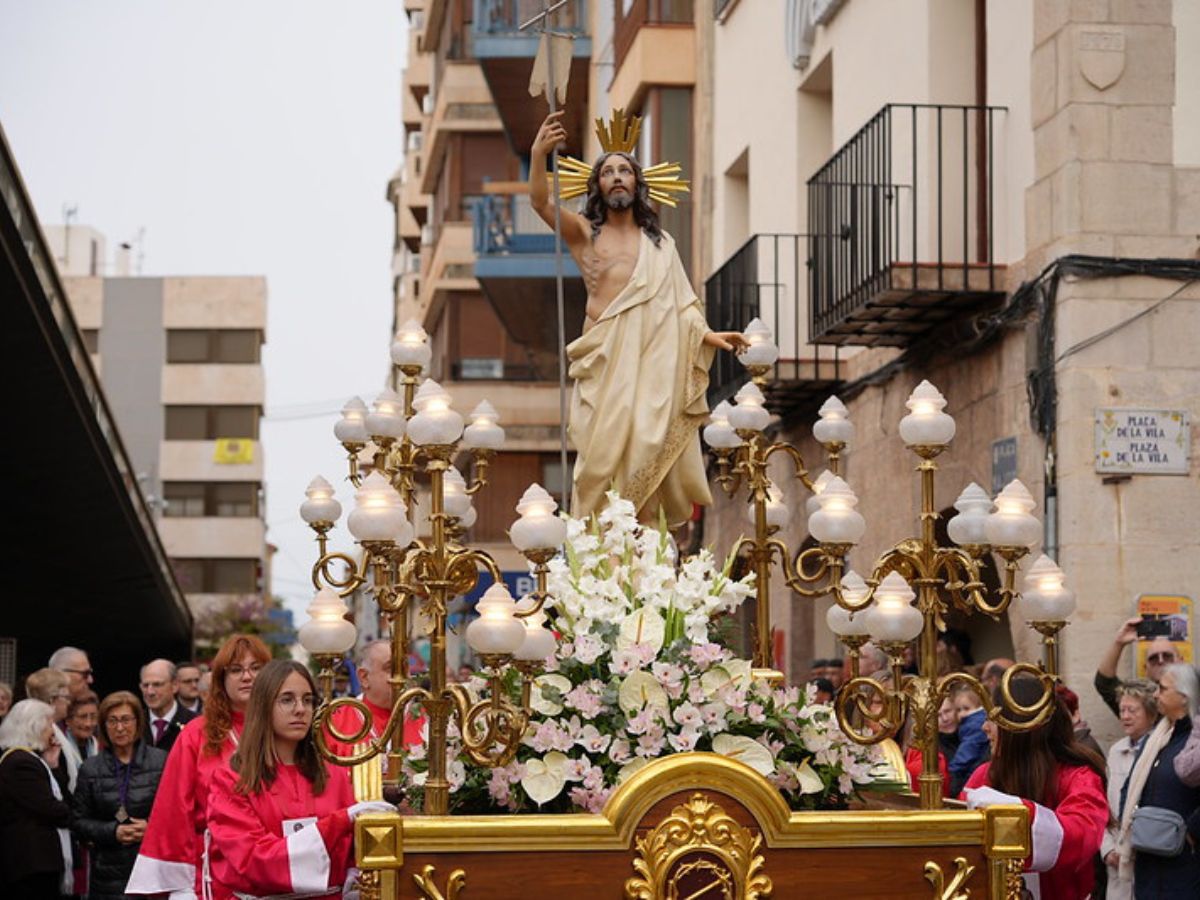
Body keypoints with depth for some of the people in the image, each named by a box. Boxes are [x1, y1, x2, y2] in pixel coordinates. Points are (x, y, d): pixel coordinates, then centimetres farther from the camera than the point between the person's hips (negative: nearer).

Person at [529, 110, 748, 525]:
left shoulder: (660, 243, 20)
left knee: (646, 451, -4)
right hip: (604, 360, -2)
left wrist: (708, 336, 1)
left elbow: (678, 306, 18)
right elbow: (540, 202, -7)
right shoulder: (584, 233, 10)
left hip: (654, 362, 2)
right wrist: (538, 155, -23)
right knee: (603, 451, -8)